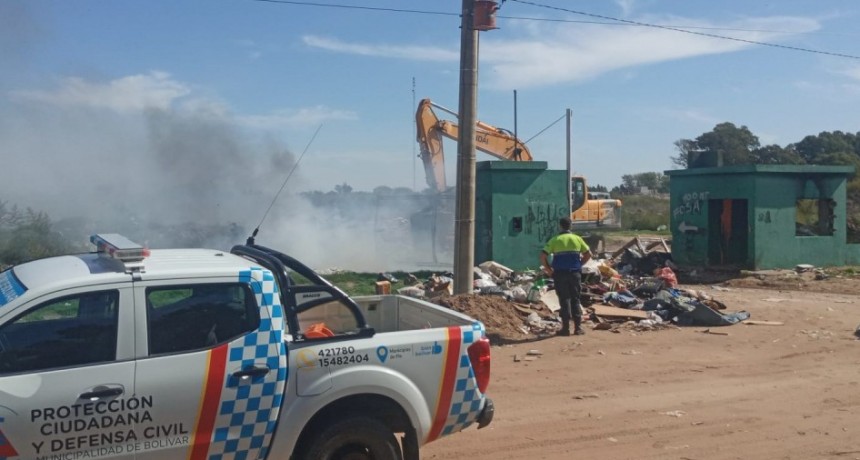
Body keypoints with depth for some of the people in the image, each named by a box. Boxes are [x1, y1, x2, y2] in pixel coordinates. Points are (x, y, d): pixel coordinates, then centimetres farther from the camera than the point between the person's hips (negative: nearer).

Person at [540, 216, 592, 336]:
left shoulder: (554, 240, -2)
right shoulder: (577, 238, 5)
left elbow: (543, 256, -8)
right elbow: (588, 254, 8)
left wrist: (549, 269, 3)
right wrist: (579, 264, 15)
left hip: (560, 274, -2)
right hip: (575, 273, 2)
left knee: (564, 300, 4)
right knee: (575, 299, 9)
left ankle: (566, 328, 3)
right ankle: (578, 327, 9)